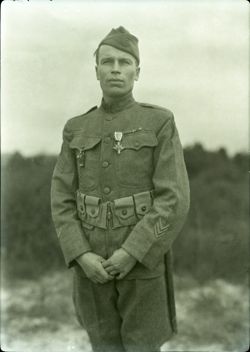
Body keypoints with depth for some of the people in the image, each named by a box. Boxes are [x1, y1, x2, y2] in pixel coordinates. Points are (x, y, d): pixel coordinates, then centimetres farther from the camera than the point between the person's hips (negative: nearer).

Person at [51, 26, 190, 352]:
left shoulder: (161, 123, -6)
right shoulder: (76, 129, 4)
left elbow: (174, 201, -13)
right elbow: (62, 200, 1)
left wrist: (130, 254, -19)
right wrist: (82, 257, -13)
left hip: (142, 260, -3)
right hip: (94, 263, 3)